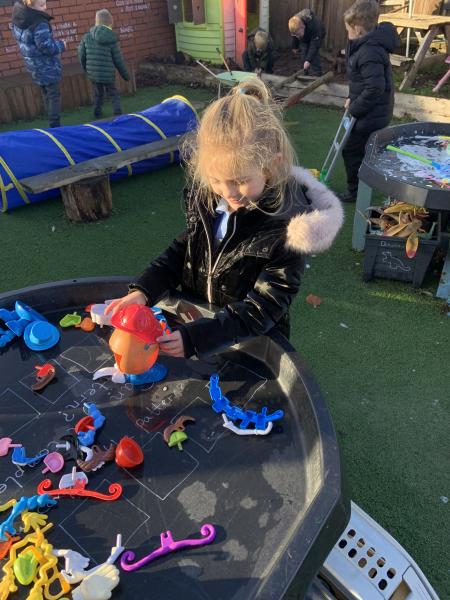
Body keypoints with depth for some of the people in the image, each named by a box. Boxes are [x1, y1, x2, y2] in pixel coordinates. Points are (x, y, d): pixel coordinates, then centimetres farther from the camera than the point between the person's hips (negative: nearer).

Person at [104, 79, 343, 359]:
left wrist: (194, 338, -34)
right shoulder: (205, 194, -8)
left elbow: (262, 310, -23)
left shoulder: (288, 227, -24)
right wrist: (143, 291, -11)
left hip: (252, 346, -3)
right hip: (193, 321, 4)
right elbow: (183, 249, 5)